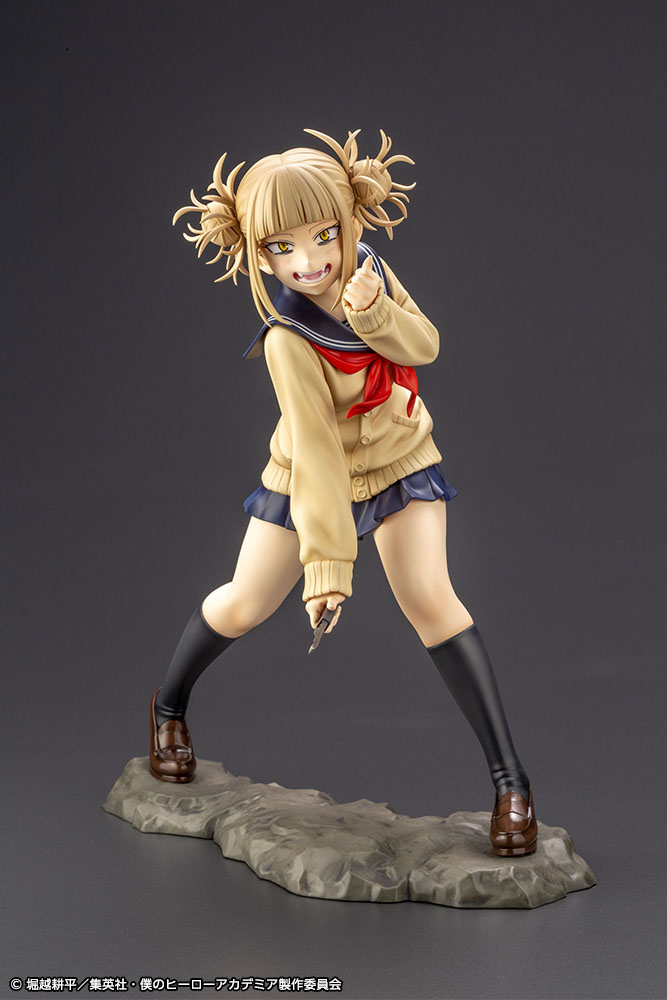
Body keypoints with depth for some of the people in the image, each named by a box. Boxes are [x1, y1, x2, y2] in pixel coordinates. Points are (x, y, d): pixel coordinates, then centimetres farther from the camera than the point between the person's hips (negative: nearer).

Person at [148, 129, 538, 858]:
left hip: (400, 462, 3)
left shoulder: (367, 270, -17)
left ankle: (510, 777, -8)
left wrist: (375, 314, -38)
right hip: (311, 477, -2)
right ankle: (169, 706, 40)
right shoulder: (289, 339, -31)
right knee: (244, 604, 7)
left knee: (428, 598, -13)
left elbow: (424, 347, -19)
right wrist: (326, 557, -33)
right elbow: (316, 450, -33)